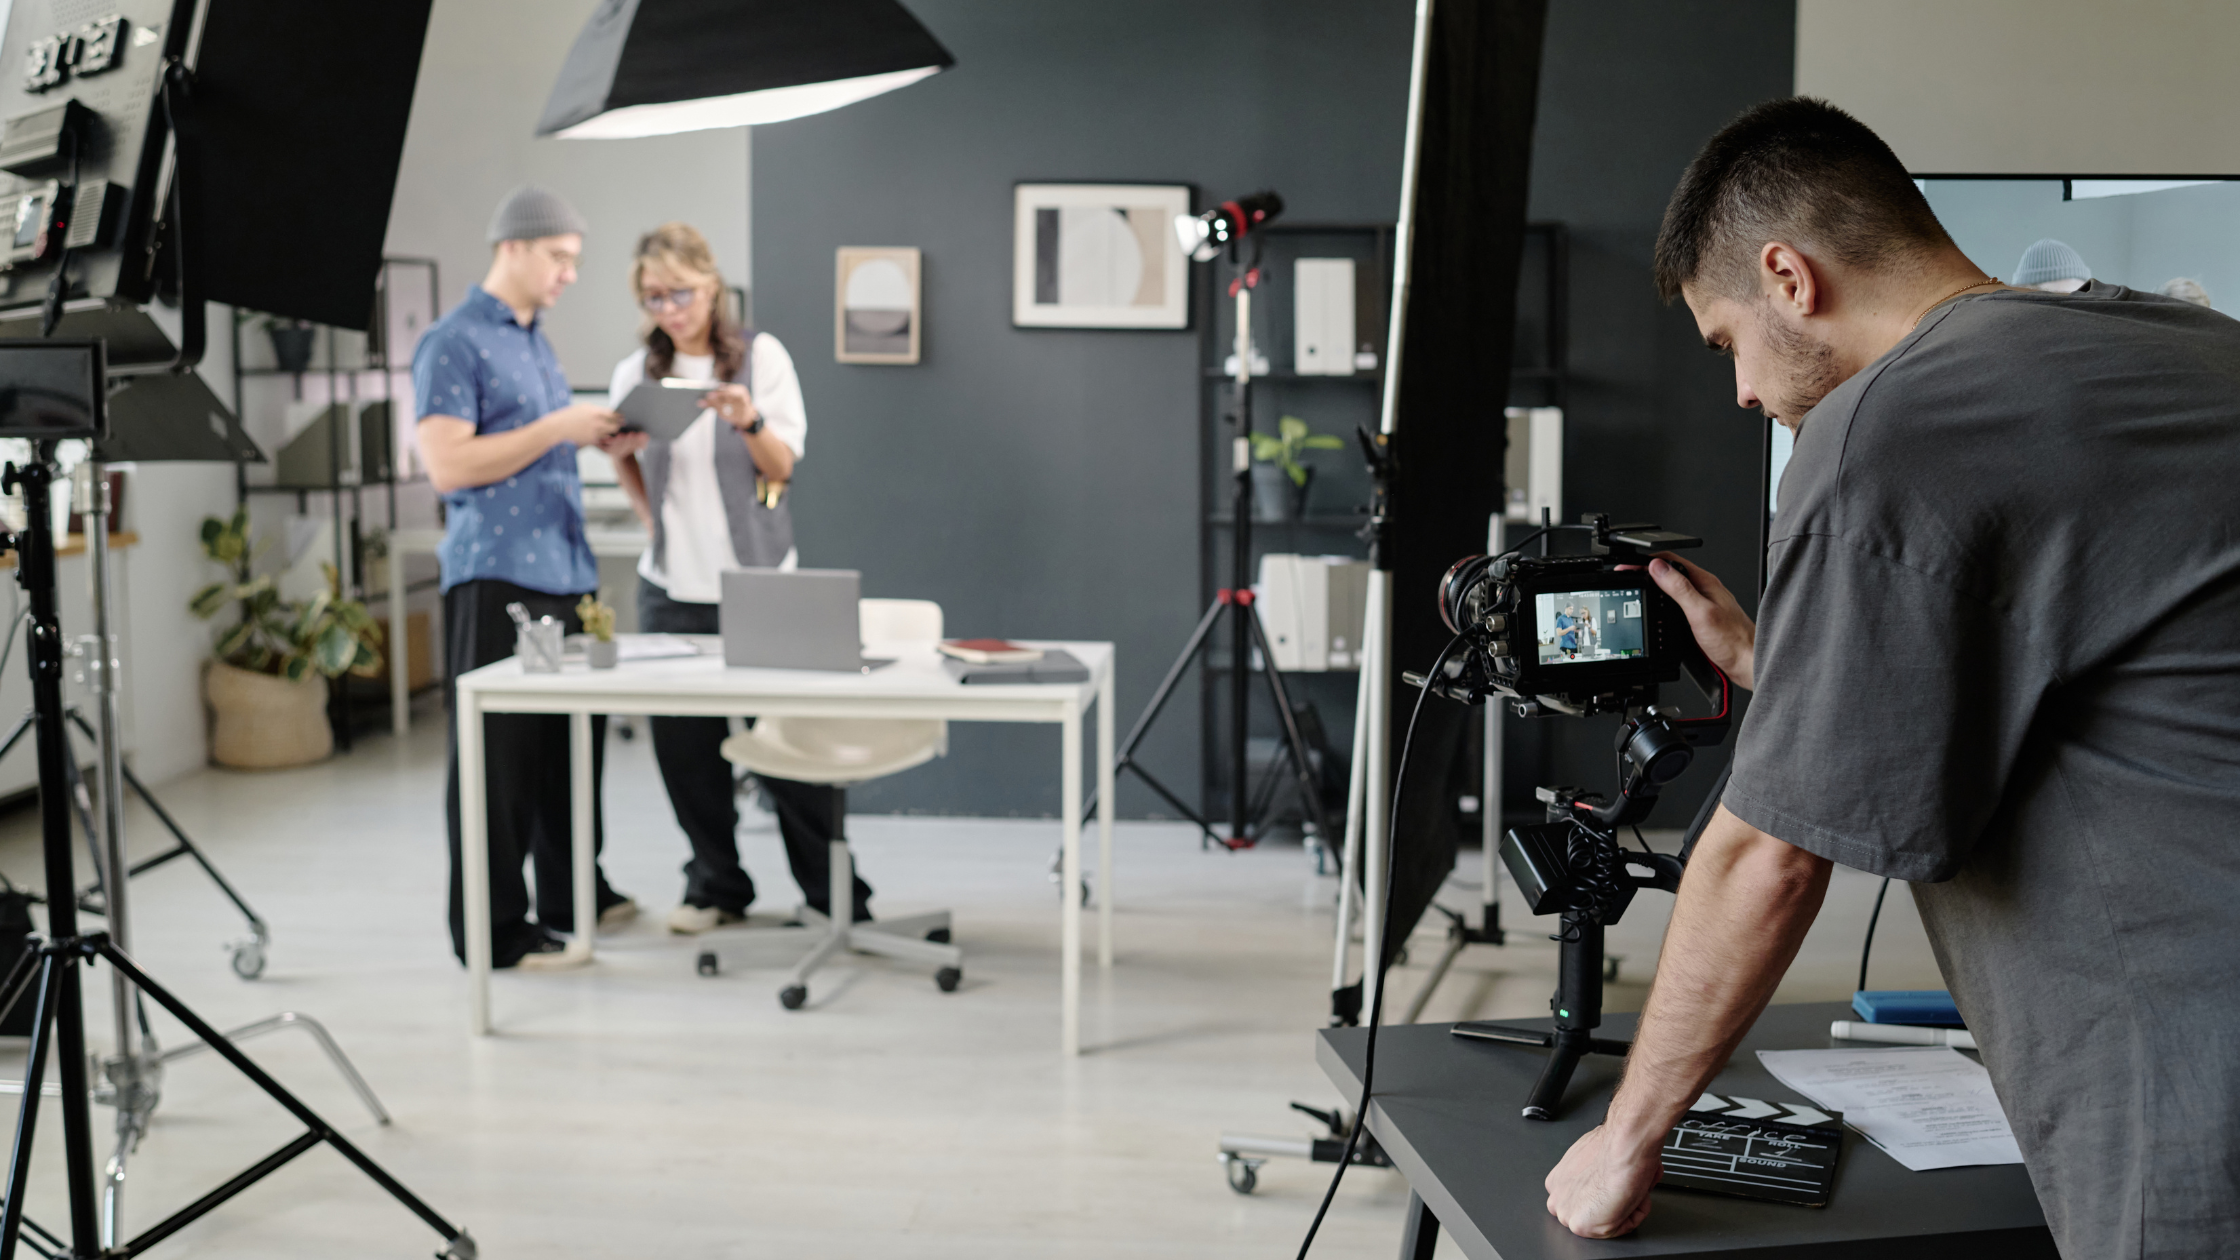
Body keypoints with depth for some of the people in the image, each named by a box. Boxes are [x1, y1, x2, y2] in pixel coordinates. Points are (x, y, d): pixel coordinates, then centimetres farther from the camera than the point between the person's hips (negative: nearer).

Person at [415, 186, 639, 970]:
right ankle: (493, 929, 4)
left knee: (572, 739, 14)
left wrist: (595, 438, 8)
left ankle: (572, 894, 27)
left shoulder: (536, 340, 19)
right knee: (500, 754, -3)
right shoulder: (454, 344, -9)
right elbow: (448, 465, -17)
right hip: (496, 576, -8)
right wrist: (556, 429, -17)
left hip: (564, 572, 9)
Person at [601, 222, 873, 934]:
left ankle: (833, 893, 6)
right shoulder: (635, 373, 8)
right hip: (672, 586, 3)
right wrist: (645, 510, -3)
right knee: (685, 743, 4)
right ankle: (715, 885, 19)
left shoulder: (761, 355, 1)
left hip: (756, 580, -3)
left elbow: (782, 467, 1)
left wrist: (749, 421, -18)